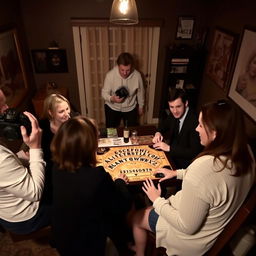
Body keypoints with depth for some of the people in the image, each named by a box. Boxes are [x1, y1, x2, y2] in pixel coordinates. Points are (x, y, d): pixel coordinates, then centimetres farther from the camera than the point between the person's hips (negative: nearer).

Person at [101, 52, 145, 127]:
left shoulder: (137, 75, -21)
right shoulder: (110, 75, -25)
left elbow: (140, 92, -4)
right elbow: (104, 93, -16)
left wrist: (141, 106, 8)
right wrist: (112, 98, -38)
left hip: (130, 108, 1)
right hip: (112, 108, -1)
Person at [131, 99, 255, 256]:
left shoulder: (203, 169, -40)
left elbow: (187, 227, -27)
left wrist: (157, 200, -14)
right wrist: (178, 173, 4)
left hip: (193, 237, -7)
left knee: (137, 218, 18)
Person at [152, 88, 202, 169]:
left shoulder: (195, 122, -28)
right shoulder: (174, 115, -6)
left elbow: (194, 152, -28)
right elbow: (164, 123, 16)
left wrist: (169, 148, -27)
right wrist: (158, 133, -6)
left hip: (184, 165, -7)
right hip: (172, 154, 7)